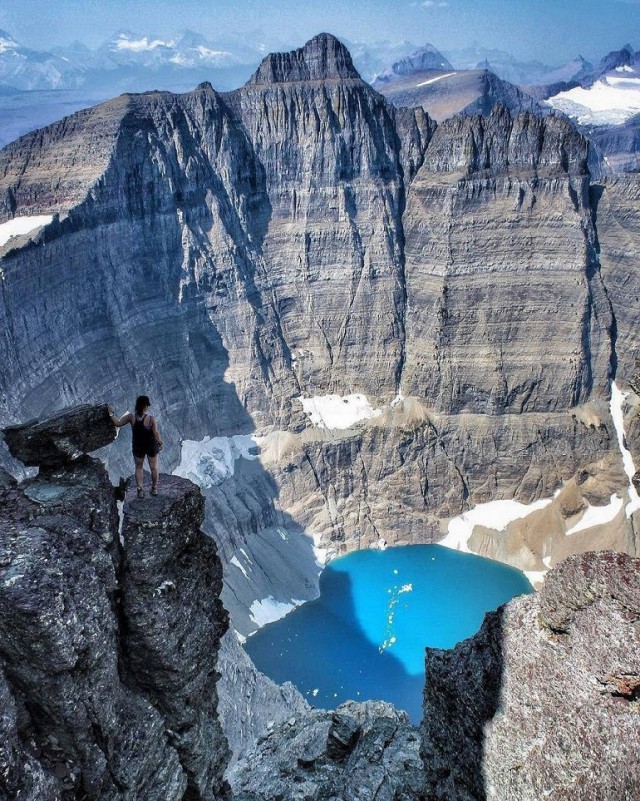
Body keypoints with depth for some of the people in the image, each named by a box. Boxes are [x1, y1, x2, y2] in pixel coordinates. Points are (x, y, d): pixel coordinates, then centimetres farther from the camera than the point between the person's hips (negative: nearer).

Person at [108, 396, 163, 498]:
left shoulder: (131, 416, -16)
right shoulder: (151, 418, -23)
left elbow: (117, 423, -6)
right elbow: (156, 434, -17)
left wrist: (111, 414, 7)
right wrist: (160, 442, 1)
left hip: (138, 446, 2)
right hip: (151, 446, -2)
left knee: (139, 467, 20)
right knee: (153, 467, 17)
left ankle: (140, 489, 17)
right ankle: (154, 488, 29)